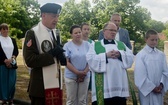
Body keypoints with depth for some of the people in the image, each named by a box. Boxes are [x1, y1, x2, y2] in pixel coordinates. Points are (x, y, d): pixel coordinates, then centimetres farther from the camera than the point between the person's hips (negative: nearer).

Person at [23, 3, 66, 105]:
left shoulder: (55, 33, 11)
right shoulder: (32, 33, -12)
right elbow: (30, 60, -18)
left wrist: (60, 54, -4)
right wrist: (52, 54, -21)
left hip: (56, 84, 7)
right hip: (41, 87, -7)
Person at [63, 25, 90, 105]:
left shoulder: (87, 44, 3)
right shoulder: (67, 46, -5)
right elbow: (66, 62, -8)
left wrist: (84, 73, -10)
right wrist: (78, 73, -14)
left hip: (85, 76, 2)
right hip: (71, 76, -2)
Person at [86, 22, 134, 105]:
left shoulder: (122, 45, 19)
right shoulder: (95, 45, 9)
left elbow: (131, 57, 7)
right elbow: (90, 60, -7)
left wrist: (120, 54, -9)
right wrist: (106, 55, -14)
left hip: (119, 83, 3)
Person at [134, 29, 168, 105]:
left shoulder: (161, 54, 5)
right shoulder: (140, 55, -7)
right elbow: (140, 75, -10)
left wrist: (161, 85, -10)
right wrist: (152, 87, -11)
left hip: (159, 90, 4)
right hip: (146, 90, -4)